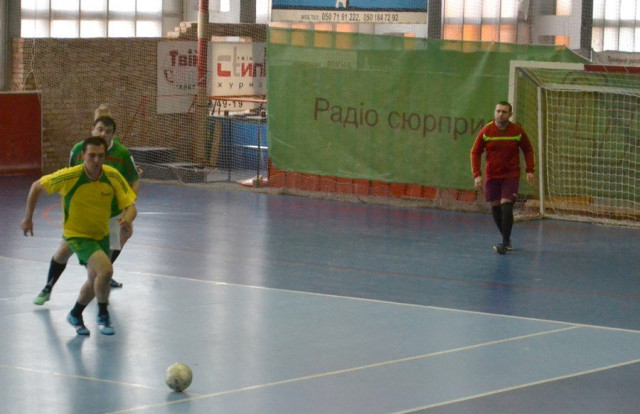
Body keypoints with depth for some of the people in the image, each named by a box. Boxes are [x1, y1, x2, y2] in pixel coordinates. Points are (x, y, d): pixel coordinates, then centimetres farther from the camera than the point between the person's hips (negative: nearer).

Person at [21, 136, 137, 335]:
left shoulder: (113, 176, -16)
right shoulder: (69, 176, -25)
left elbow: (130, 206, -15)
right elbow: (37, 186, -9)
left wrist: (127, 219, -39)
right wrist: (28, 218, -2)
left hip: (101, 234, 5)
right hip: (77, 235, -5)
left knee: (95, 282, 18)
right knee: (105, 269, -26)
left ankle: (75, 315, 46)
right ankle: (103, 316, -4)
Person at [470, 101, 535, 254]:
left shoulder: (517, 131, -6)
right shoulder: (486, 131, -6)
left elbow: (528, 150, 7)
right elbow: (475, 152, 1)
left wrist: (530, 170, -4)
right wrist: (477, 174, -9)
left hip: (511, 175, -2)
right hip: (492, 175, 2)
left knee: (506, 205, -15)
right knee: (495, 206, 5)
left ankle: (505, 243, -12)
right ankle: (506, 239, 22)